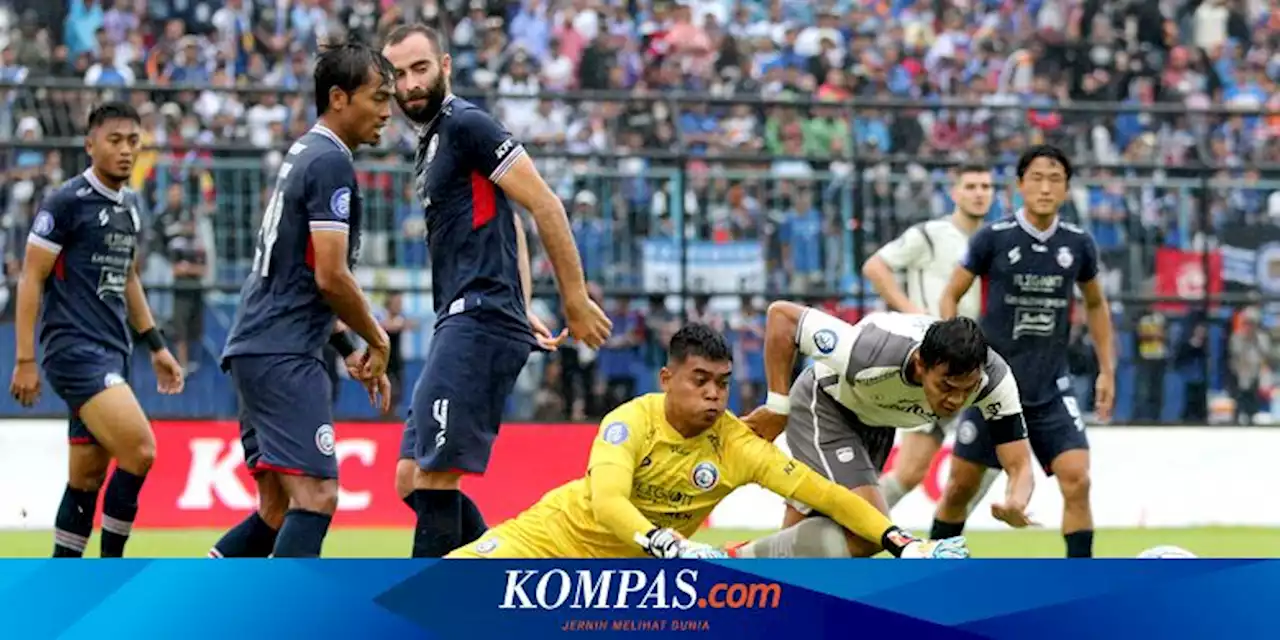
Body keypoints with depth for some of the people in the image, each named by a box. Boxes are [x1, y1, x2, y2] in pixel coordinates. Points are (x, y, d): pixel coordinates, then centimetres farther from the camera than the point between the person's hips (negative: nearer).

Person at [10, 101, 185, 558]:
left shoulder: (129, 205, 14)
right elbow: (31, 279, -9)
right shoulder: (68, 202, -9)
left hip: (112, 353, 8)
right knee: (139, 451, -19)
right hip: (75, 348, -8)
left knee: (87, 476, 8)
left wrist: (155, 345, 24)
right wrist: (25, 361, -14)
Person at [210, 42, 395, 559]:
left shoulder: (303, 156, 20)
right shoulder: (331, 163, -11)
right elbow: (330, 276, -17)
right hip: (284, 356, -10)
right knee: (316, 497, -17)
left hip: (257, 350, 10)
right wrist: (377, 341, -2)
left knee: (279, 513, 13)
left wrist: (347, 349, 20)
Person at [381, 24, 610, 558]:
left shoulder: (466, 126, -7)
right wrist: (524, 313, 20)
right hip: (461, 326, 10)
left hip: (479, 321, -10)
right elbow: (511, 229, 28)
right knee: (414, 479, 9)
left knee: (433, 479, -12)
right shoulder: (430, 143, 22)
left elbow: (544, 206, -12)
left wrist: (577, 303, -12)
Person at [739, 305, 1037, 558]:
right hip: (824, 407, -5)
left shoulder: (994, 378, -31)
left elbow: (1019, 465, -27)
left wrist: (1015, 504, -51)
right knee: (870, 534, -20)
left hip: (877, 419, 5)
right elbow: (781, 315, -31)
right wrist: (777, 406, -26)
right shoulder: (875, 353, -42)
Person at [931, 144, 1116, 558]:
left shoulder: (1078, 245, -1)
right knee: (961, 485, 6)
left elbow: (1095, 305, 16)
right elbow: (951, 296, 2)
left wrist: (1107, 370, 13)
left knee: (1076, 480, -14)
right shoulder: (994, 239, -9)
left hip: (1052, 390, 1)